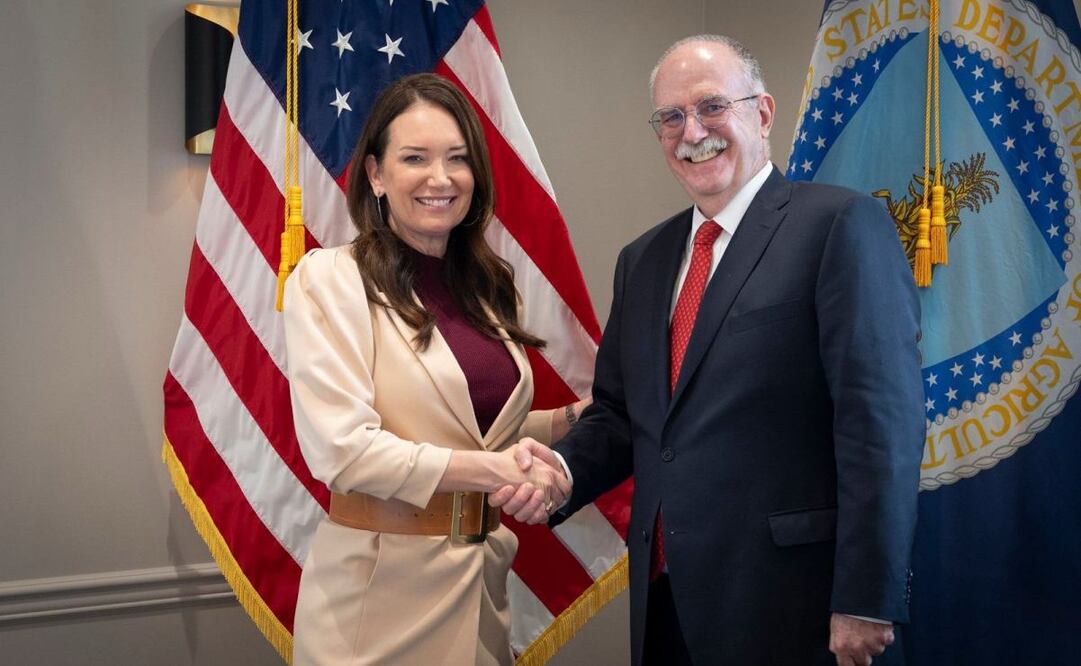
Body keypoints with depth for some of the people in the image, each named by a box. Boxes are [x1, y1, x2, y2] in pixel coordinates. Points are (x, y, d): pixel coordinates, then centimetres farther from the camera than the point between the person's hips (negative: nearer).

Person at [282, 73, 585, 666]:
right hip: (382, 586, -6)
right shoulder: (329, 279, -10)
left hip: (481, 577, 6)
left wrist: (574, 418, 1)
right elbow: (341, 448, -19)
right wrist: (494, 470, -18)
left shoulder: (484, 284, 8)